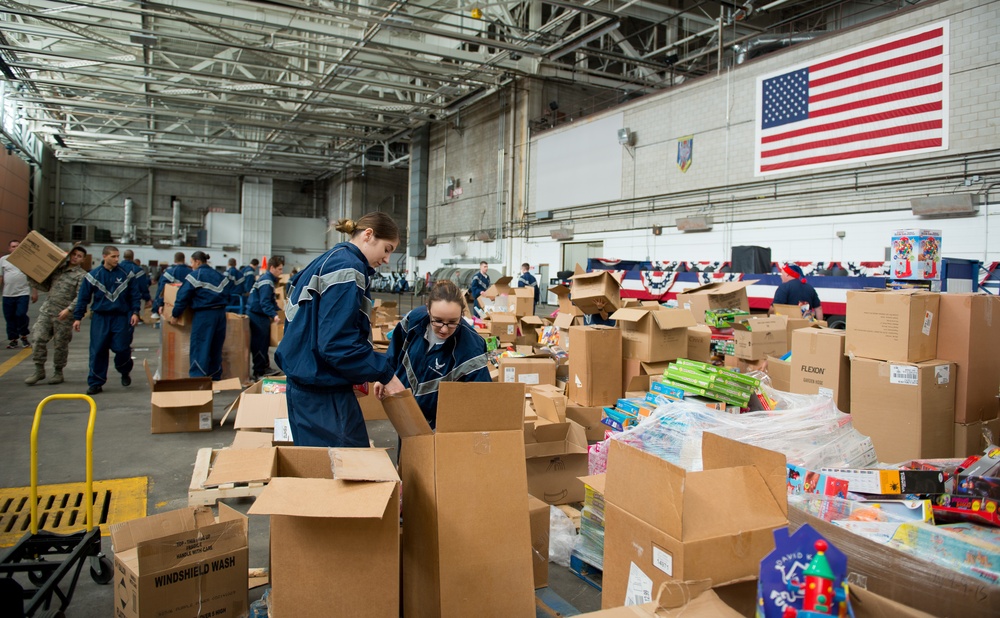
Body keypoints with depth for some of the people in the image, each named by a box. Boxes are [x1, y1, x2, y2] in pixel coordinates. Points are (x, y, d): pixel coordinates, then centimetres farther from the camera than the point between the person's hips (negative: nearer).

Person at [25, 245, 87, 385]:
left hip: (64, 315, -5)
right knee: (38, 339, -1)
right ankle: (39, 370, 10)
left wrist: (69, 309, -22)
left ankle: (58, 372, 19)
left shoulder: (81, 275, -4)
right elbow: (46, 286, 19)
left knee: (60, 345, 4)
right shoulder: (58, 268, 13)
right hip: (46, 310, 5)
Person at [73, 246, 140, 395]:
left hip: (121, 317, 0)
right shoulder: (93, 275, 0)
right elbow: (83, 297, 4)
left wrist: (135, 312, -2)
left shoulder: (125, 274, 1)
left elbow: (134, 294, 7)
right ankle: (95, 383, 10)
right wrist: (77, 317, 2)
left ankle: (125, 372, 25)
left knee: (122, 348, -5)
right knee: (98, 351, 0)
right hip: (100, 317, 0)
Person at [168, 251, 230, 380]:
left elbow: (183, 296, -8)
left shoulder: (195, 275, -6)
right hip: (220, 313, 7)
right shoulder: (220, 275, 14)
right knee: (216, 347, 15)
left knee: (200, 349, -1)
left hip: (203, 315, -6)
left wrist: (175, 314, 0)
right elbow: (226, 295, 17)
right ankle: (216, 378, 22)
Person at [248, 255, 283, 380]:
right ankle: (258, 373, 2)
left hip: (260, 315, 10)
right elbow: (264, 302, -26)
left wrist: (278, 311, 23)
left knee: (264, 343, 18)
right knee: (259, 345, -4)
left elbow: (270, 300, 24)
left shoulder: (267, 279, 15)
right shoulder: (266, 282, -18)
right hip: (258, 317, -10)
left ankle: (264, 368, 29)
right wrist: (274, 315, -34)